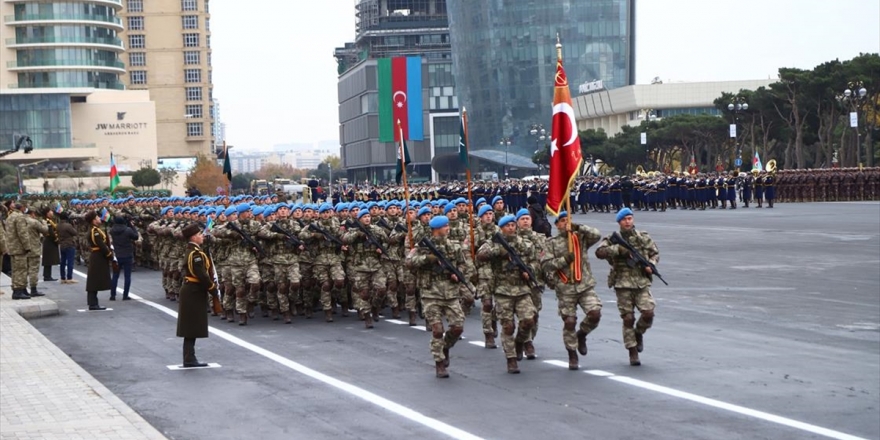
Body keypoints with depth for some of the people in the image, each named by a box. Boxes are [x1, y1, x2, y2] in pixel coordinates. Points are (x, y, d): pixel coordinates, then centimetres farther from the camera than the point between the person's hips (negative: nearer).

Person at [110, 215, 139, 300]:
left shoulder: (112, 230, -6)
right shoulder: (128, 230, -14)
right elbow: (136, 237, -2)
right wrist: (132, 227, 5)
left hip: (116, 256, 3)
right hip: (127, 256, -3)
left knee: (115, 276, 12)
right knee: (127, 276, 4)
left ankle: (112, 295, 11)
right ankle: (125, 295, 2)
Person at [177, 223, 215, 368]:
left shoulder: (191, 250, 12)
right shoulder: (196, 253, -19)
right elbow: (202, 275, -22)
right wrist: (213, 289, -12)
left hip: (191, 292, 10)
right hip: (194, 293, -10)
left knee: (191, 328, 13)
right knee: (192, 328, -4)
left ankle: (189, 358, 17)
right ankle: (189, 359, 0)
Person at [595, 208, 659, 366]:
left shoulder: (643, 237, 8)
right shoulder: (613, 239, 0)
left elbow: (655, 253, 18)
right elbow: (599, 252, -14)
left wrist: (651, 264, -2)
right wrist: (618, 249, -23)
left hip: (642, 282, 2)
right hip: (623, 284, -2)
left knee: (648, 313, -13)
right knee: (628, 319, 0)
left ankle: (639, 333, 20)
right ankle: (633, 353, 10)